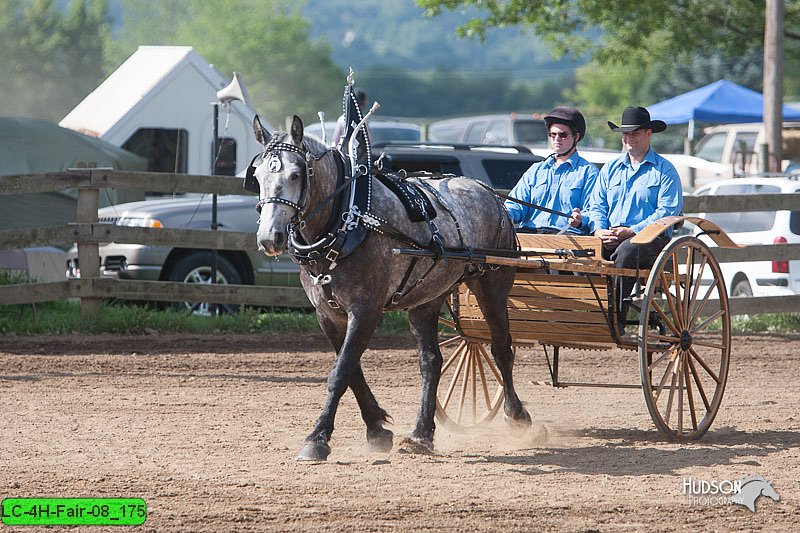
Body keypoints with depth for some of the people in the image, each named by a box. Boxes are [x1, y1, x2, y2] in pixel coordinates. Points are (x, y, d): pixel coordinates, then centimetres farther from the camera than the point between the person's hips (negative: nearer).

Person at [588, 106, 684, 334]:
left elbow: (668, 211, -4)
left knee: (626, 251, -39)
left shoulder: (664, 170, 7)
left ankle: (617, 319, -39)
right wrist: (599, 230, -5)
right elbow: (597, 206, 19)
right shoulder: (610, 169, 24)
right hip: (611, 237, 4)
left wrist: (632, 231, -15)